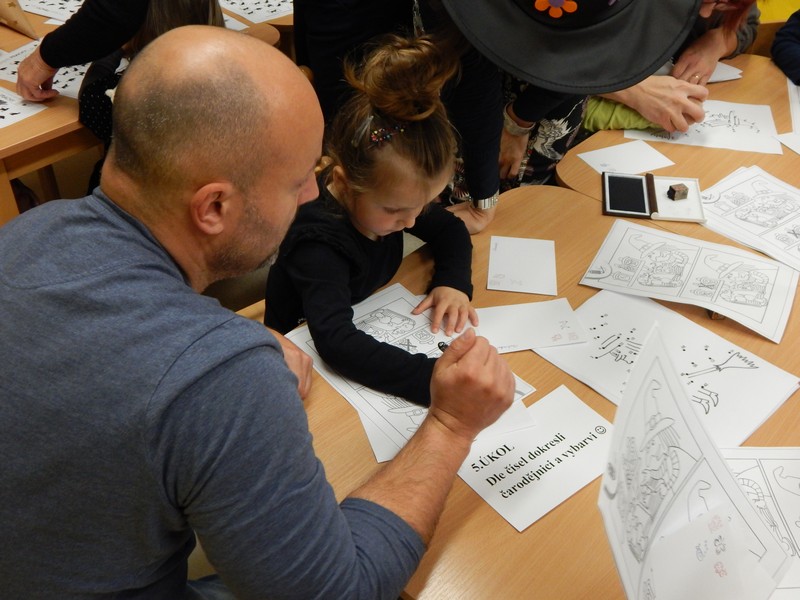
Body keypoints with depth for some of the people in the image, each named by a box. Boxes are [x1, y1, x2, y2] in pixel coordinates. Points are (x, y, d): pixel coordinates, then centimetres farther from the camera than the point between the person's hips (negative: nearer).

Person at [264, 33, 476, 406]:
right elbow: (335, 341, -44)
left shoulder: (387, 192, -12)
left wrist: (454, 282, -15)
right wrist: (436, 379, -52)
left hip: (369, 330, 8)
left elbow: (450, 229, 3)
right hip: (306, 359, -7)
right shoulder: (318, 242, -32)